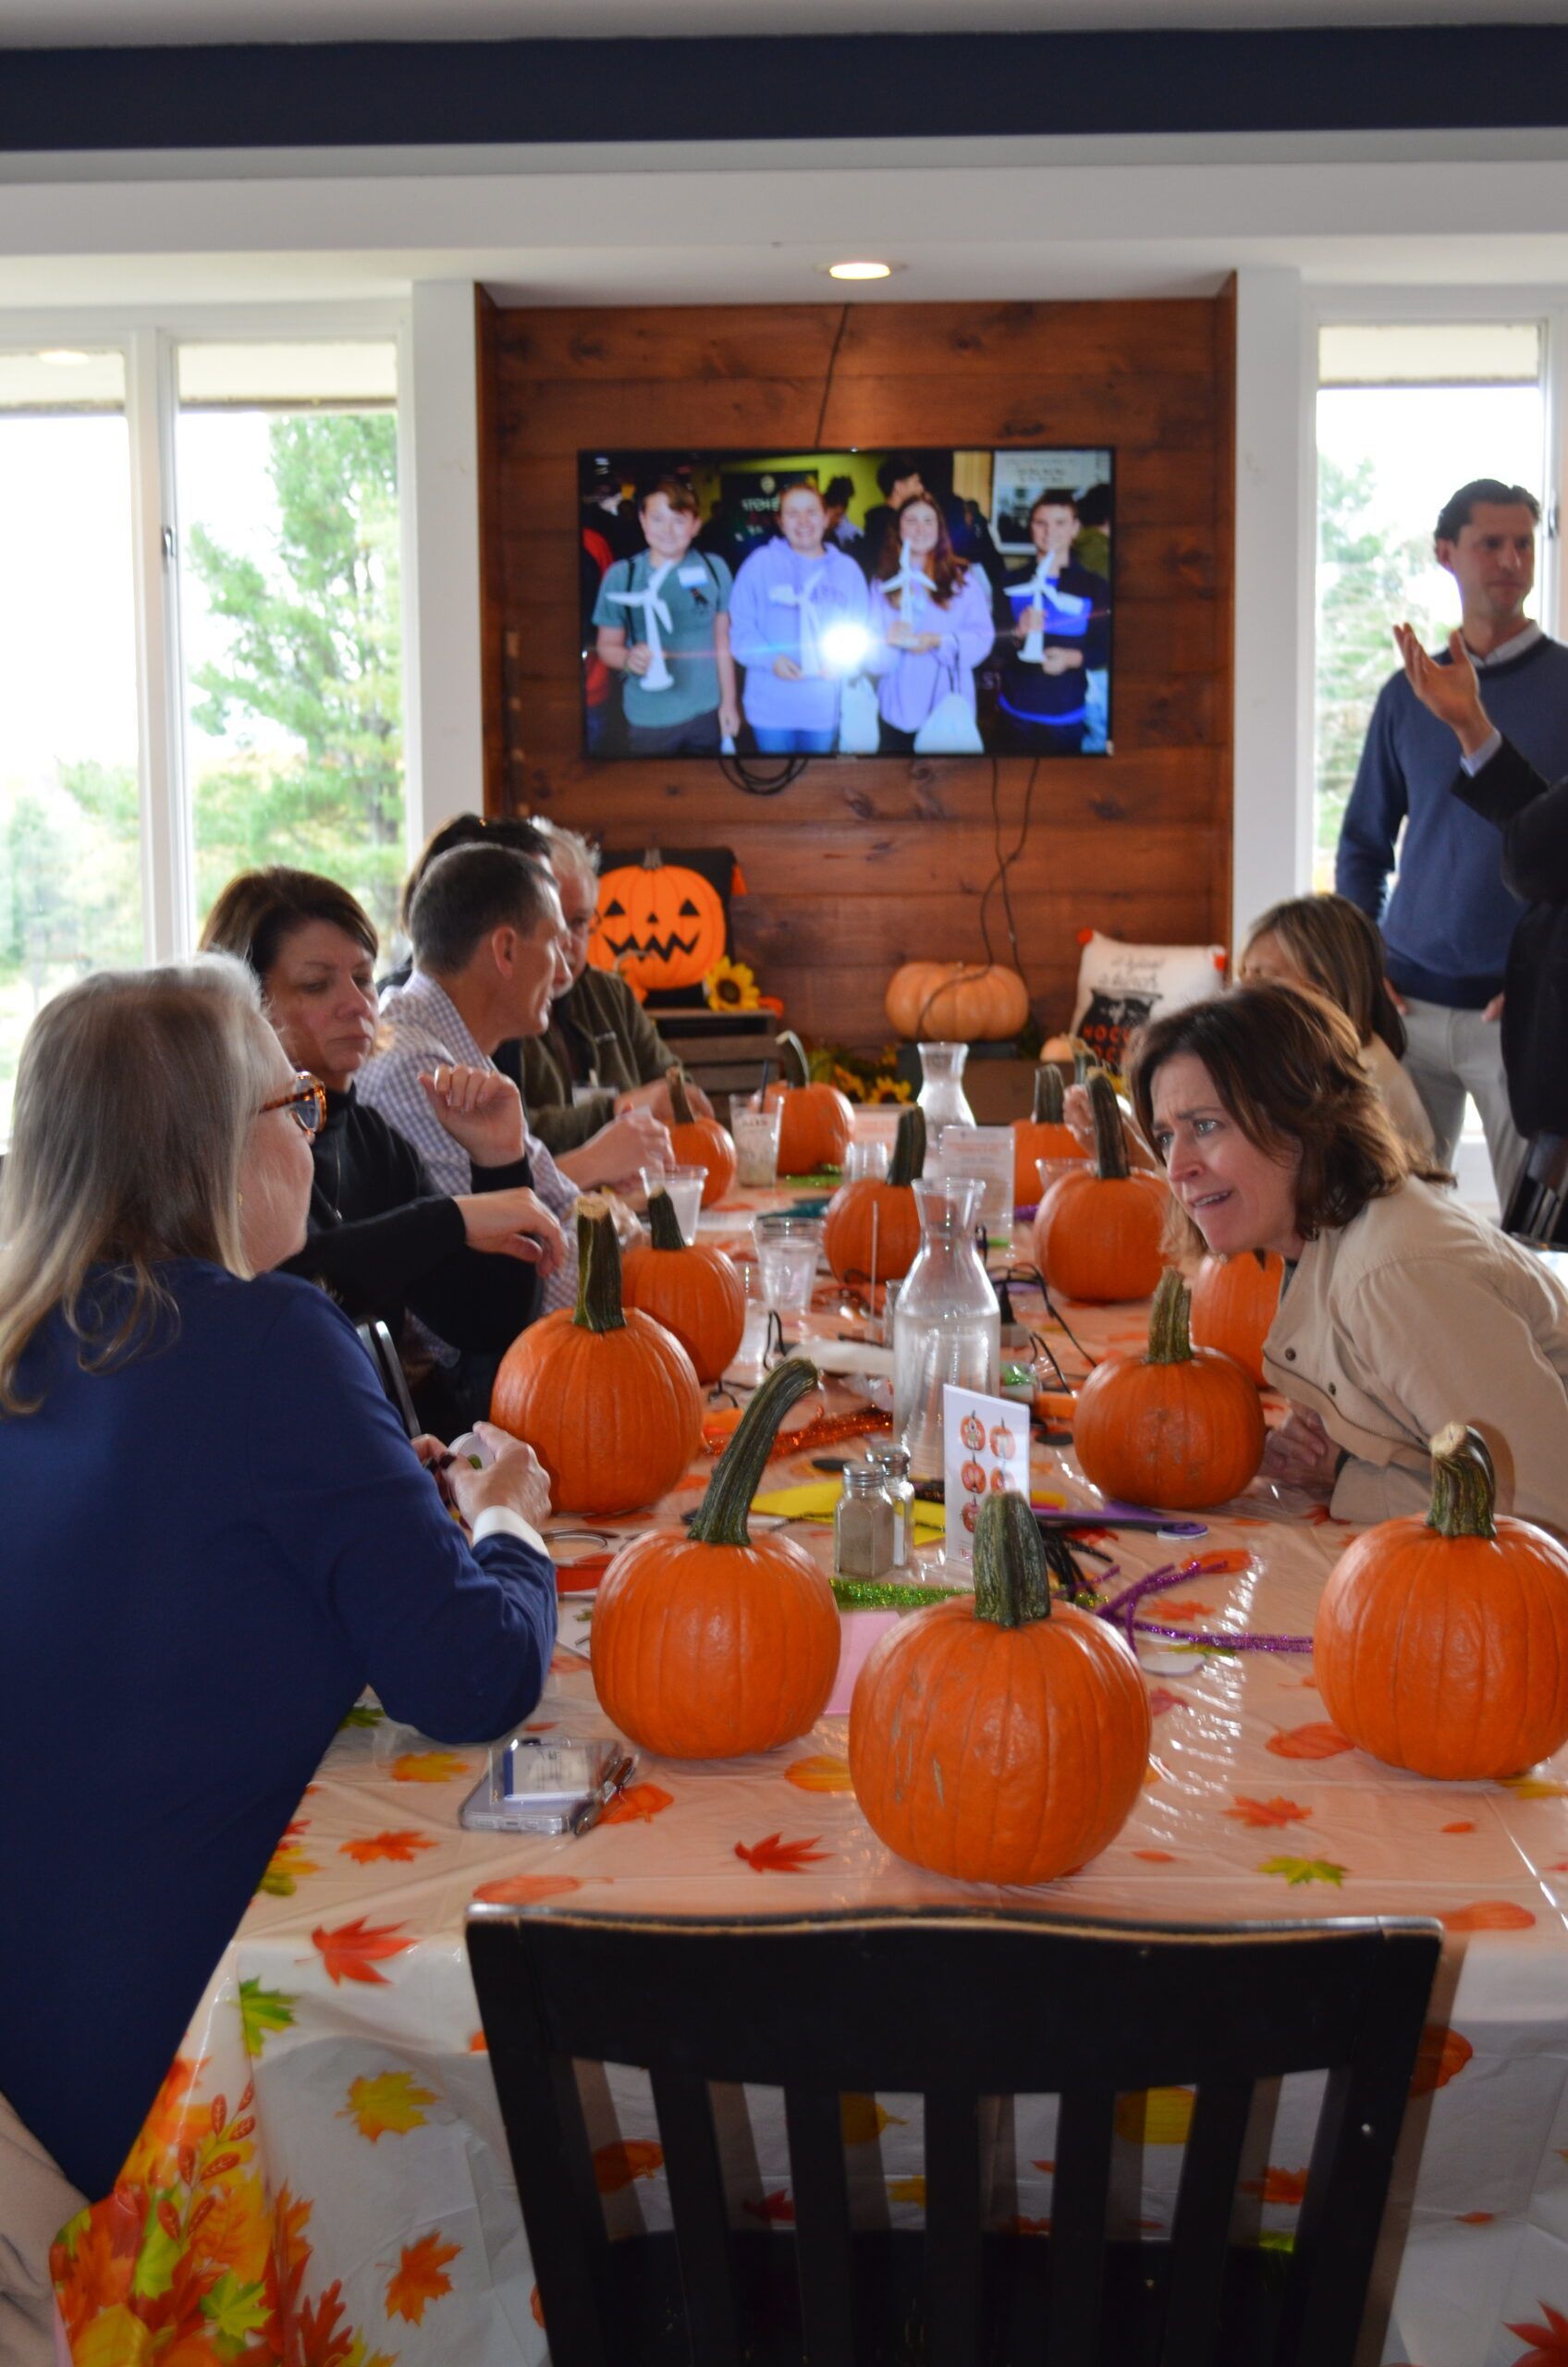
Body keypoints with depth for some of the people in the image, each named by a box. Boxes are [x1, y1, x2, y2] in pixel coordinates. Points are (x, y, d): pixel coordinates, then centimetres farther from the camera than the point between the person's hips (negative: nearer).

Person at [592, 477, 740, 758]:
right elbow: (607, 646, -1)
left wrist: (729, 701, 8)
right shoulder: (621, 576, -8)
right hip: (648, 719, -2)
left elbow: (722, 640, 6)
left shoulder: (714, 569, -2)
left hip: (705, 712, 2)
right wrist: (628, 659, -23)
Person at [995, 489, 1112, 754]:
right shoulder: (1012, 582, 4)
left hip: (1068, 716, -1)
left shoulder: (1095, 586, 0)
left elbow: (1106, 649, -1)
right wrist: (1018, 633, -22)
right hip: (1016, 712, 1)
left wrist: (1074, 658, -21)